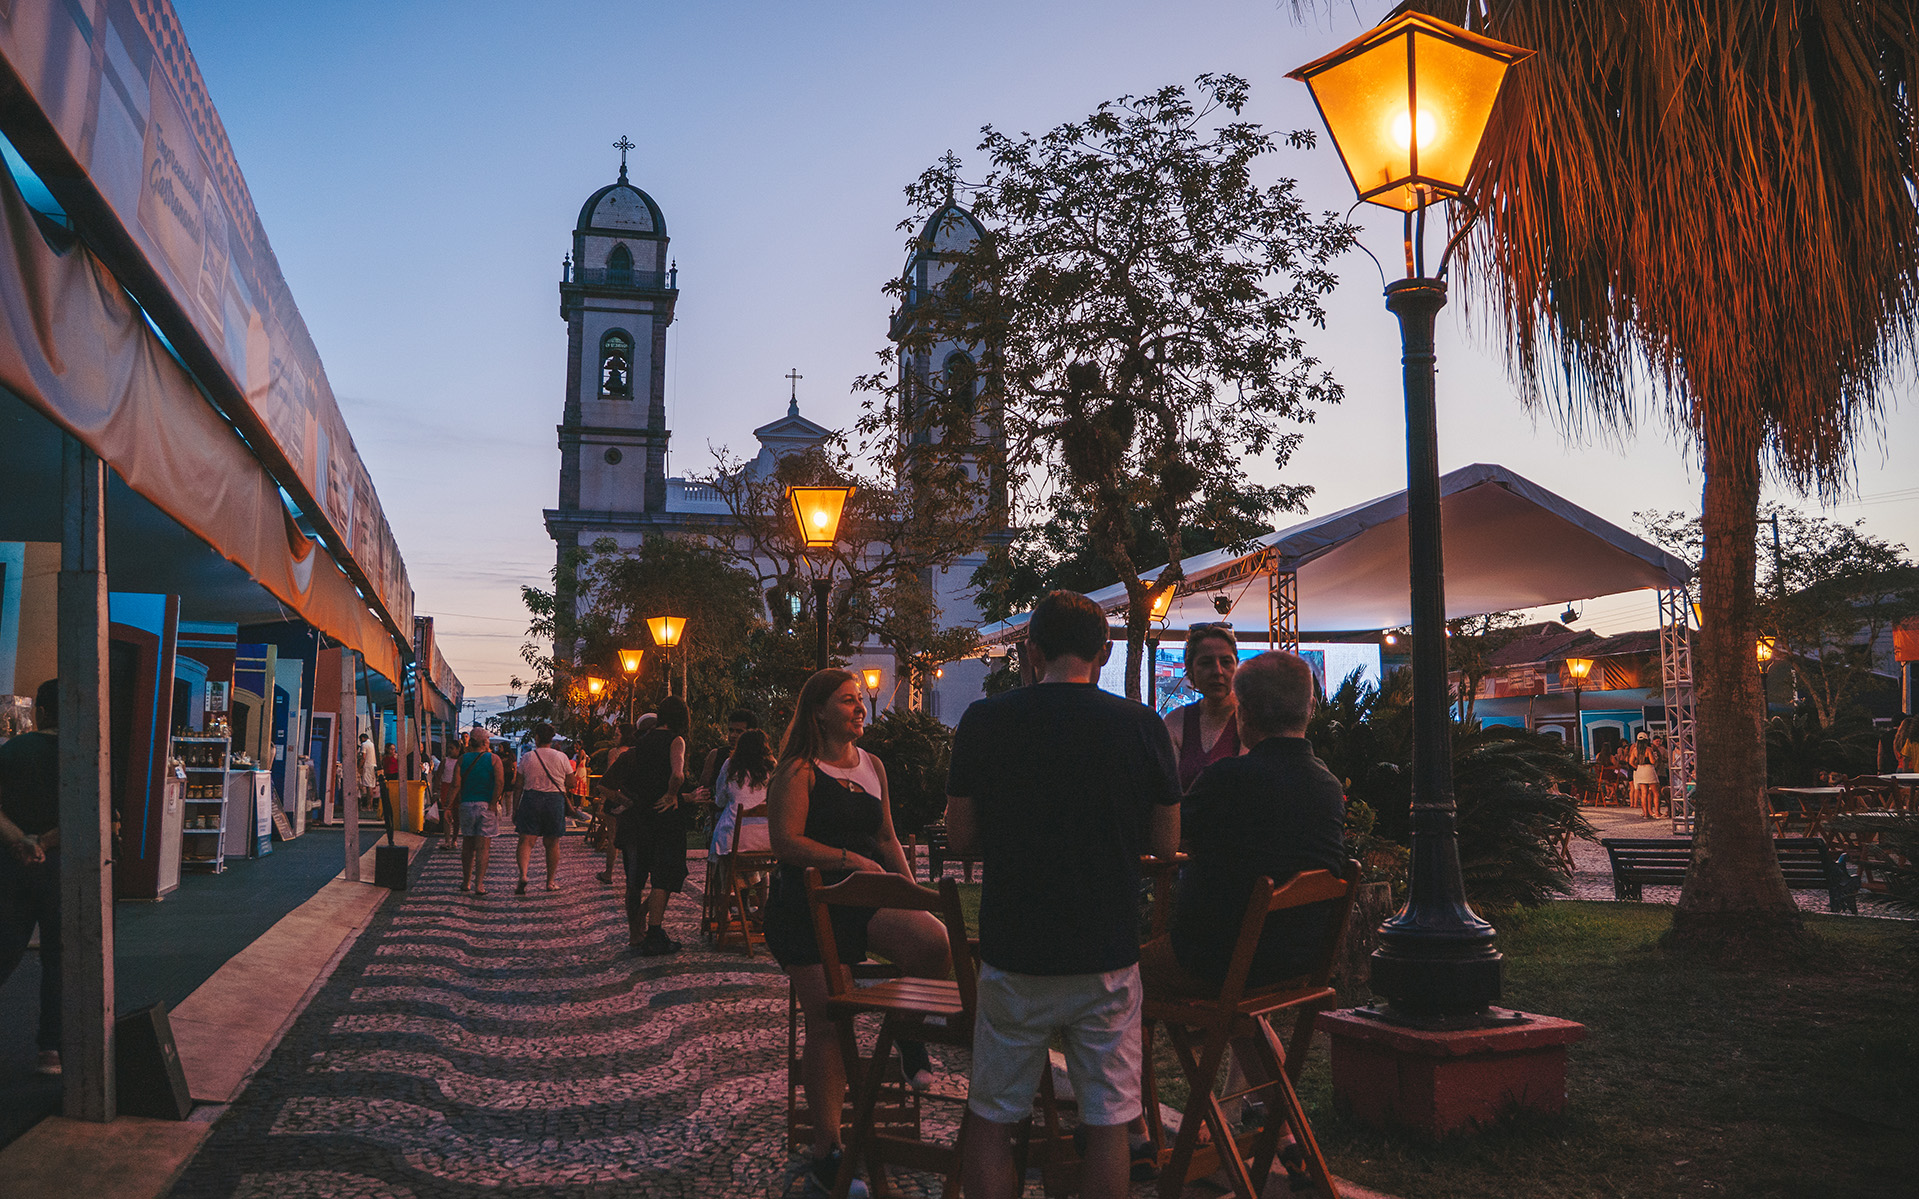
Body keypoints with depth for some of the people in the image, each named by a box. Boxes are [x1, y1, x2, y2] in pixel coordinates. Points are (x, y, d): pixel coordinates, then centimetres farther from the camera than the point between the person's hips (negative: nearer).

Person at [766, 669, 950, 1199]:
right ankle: (827, 1151, 6)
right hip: (808, 903, -5)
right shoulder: (797, 771, -5)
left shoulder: (873, 766, 16)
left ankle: (910, 1034, 3)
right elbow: (786, 842, -14)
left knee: (934, 941, -25)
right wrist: (850, 858, -17)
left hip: (865, 896, 5)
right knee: (828, 1022, -7)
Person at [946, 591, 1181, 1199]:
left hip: (1013, 957, 0)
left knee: (991, 1120, 14)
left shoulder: (984, 722, -7)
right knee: (1106, 1122, 12)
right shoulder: (1143, 726, -6)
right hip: (1108, 957, 1)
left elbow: (961, 838, 1)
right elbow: (1166, 844, 2)